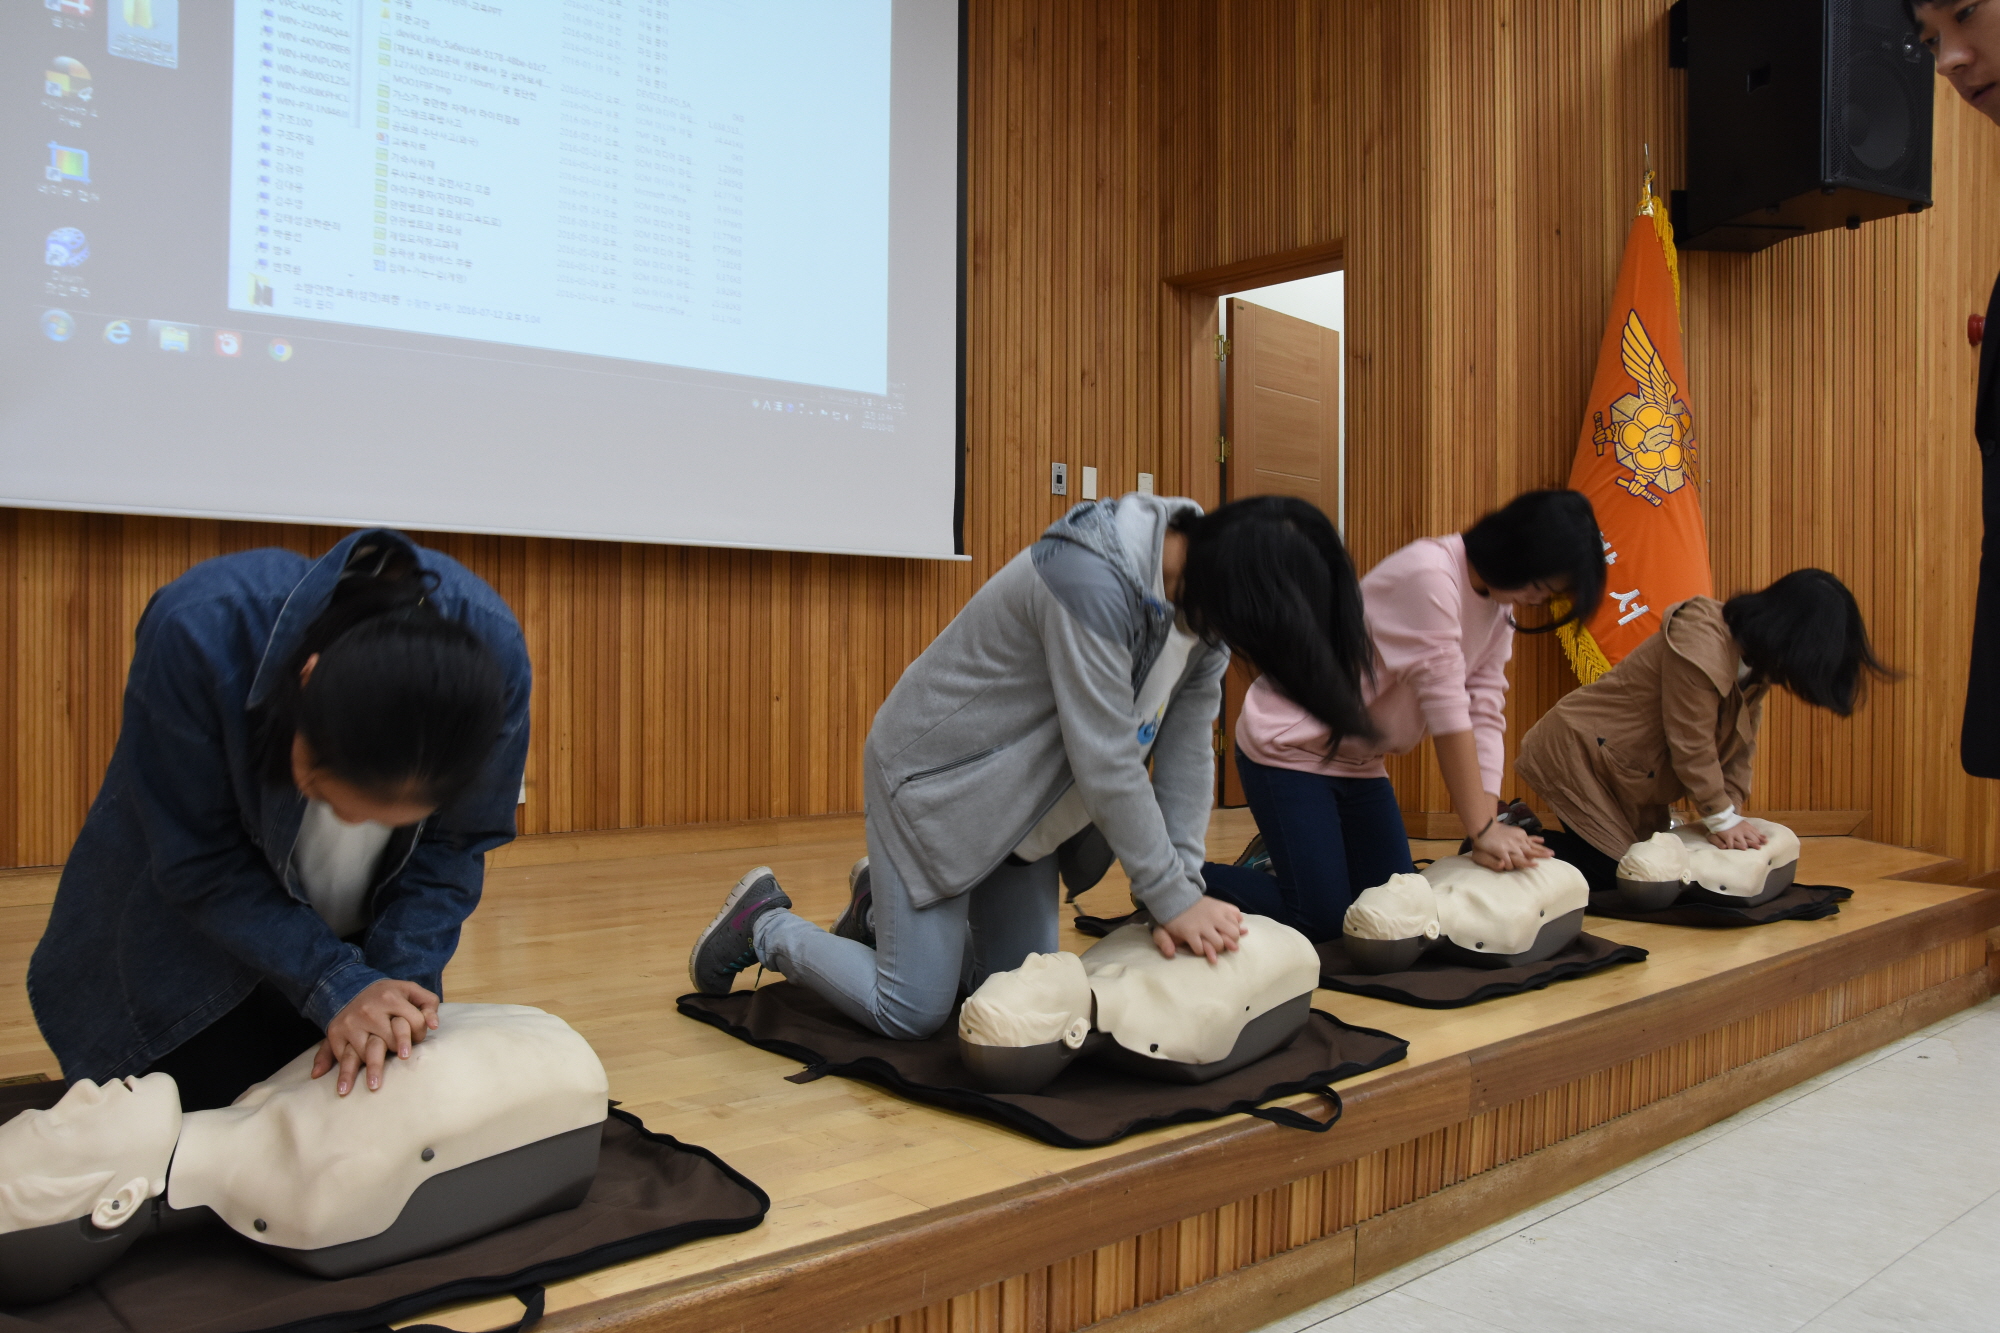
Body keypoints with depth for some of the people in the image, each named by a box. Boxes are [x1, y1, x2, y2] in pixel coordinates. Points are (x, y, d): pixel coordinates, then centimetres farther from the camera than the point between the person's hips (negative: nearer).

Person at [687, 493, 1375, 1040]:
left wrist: (1185, 897, -14)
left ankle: (884, 903, 33)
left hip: (1019, 797, 8)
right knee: (912, 1013, -6)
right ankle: (764, 924, 18)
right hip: (934, 777, -8)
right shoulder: (1092, 581, -34)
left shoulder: (1203, 590, -7)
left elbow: (1187, 748, -7)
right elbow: (1108, 763, -31)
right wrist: (1173, 898, -21)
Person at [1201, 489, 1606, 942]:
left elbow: (1485, 713, -5)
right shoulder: (1430, 574, -25)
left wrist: (1491, 826, -15)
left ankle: (1279, 869, 27)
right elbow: (1446, 708, -25)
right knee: (1323, 920, -13)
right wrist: (1482, 830, -21)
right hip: (1289, 748, -9)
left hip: (1358, 761, 9)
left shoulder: (1499, 606, 3)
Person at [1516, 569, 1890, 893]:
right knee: (1613, 872, -14)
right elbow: (1692, 745, -23)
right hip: (1579, 754, -10)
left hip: (1630, 777, 10)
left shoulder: (1752, 661, 3)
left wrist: (1731, 812, -7)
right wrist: (1722, 818, -15)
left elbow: (1739, 746, 4)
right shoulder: (1702, 646, -27)